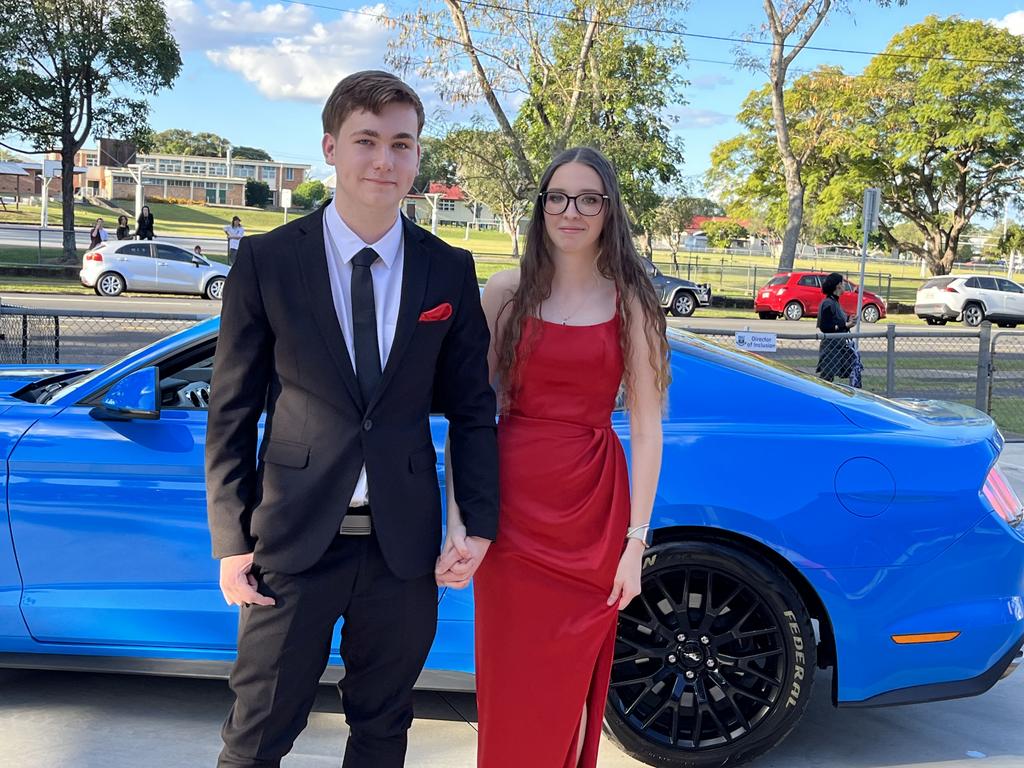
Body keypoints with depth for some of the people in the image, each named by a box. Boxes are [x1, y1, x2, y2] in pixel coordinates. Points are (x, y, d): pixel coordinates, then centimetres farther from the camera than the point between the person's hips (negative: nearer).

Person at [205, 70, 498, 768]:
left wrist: (480, 523, -1)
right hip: (296, 539, -1)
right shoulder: (267, 260, -4)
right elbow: (232, 409, -1)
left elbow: (472, 407, 6)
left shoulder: (451, 271, 1)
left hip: (403, 545, 2)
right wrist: (231, 539, -4)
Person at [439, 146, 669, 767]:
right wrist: (458, 522, -11)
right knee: (509, 687, 9)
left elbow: (646, 429, -2)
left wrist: (635, 542, -7)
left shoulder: (631, 300, 0)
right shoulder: (507, 292, 1)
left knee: (570, 687, 12)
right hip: (512, 506, 0)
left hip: (594, 513, 0)